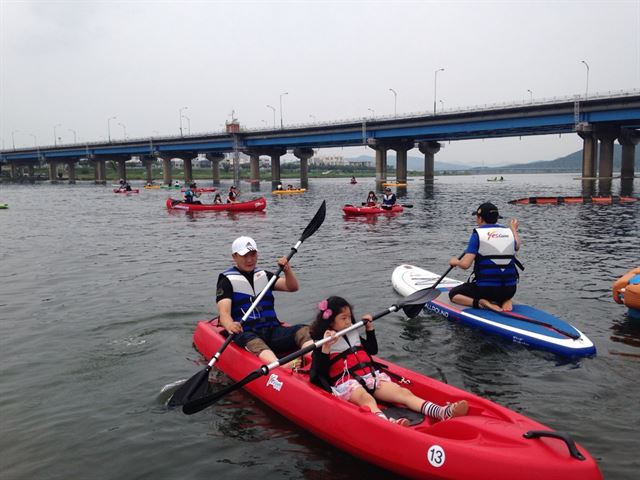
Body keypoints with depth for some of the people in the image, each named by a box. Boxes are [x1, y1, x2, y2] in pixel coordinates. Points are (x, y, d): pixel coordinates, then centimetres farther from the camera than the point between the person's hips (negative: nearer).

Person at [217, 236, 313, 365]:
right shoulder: (227, 280, 4)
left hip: (272, 330, 5)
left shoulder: (264, 275, 21)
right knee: (254, 343, -39)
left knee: (304, 330, -22)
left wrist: (287, 270, -10)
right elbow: (224, 313, -11)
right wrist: (230, 325, -35)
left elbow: (292, 287, 10)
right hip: (245, 333, -5)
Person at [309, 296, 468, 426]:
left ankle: (443, 412, -35)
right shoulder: (322, 344, 0)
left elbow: (373, 350, 34)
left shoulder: (353, 335, 21)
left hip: (370, 377, 7)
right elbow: (318, 373, -11)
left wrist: (370, 329, 22)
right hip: (347, 384, -7)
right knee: (366, 399, -40)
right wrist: (326, 347, -22)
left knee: (403, 393, -16)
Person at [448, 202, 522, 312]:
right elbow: (517, 246, 30)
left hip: (485, 289, -5)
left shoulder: (478, 234, -10)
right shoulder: (509, 232, 5)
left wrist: (455, 262, 5)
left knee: (453, 294, 15)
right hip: (510, 290, 5)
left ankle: (481, 302, -9)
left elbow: (465, 264, -17)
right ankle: (505, 300, 7)